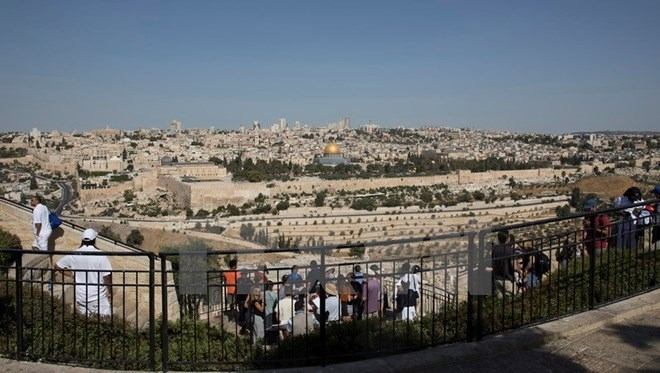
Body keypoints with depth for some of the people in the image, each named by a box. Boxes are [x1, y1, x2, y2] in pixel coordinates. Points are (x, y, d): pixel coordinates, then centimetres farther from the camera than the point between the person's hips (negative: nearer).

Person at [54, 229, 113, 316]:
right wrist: (110, 292, 0)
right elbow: (107, 276, -14)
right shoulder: (100, 255, -15)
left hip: (81, 296, 4)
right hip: (98, 297, -4)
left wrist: (71, 274, 14)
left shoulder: (74, 255, -3)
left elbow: (57, 266, 8)